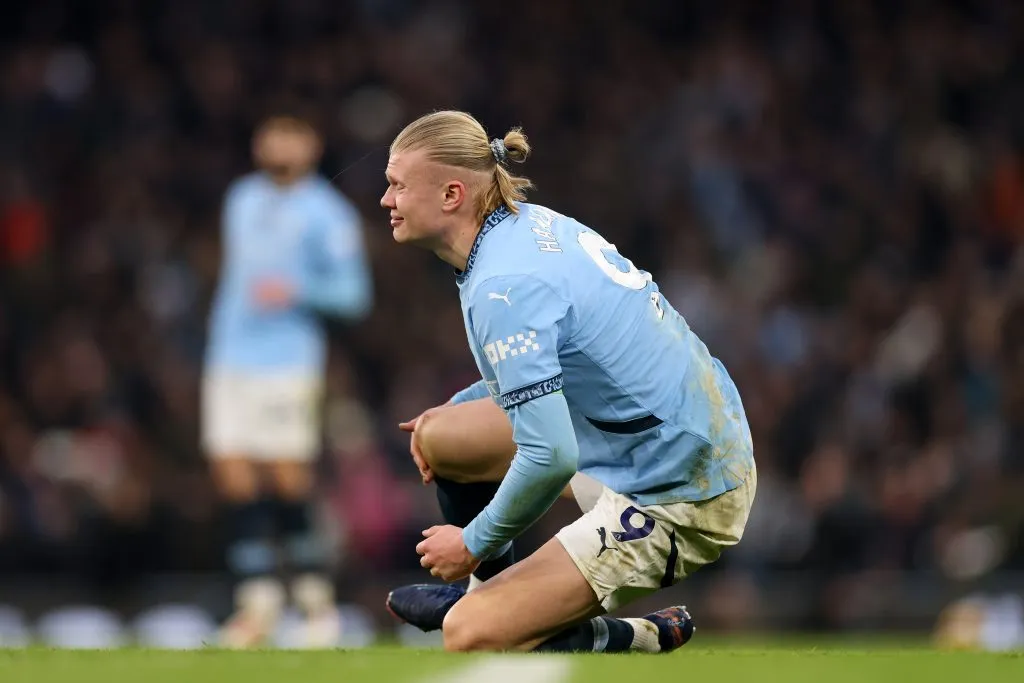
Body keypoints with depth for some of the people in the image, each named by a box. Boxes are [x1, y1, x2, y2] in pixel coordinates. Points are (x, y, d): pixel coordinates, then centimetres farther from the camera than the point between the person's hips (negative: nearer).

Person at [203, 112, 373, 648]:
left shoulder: (326, 213, -4)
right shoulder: (242, 198, 17)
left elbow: (352, 293, -6)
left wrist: (296, 290, -21)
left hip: (287, 361, -6)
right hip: (230, 358, 6)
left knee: (288, 484, -8)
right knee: (235, 478, -1)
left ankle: (316, 601, 4)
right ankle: (258, 600, 3)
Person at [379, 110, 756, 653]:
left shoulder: (502, 287, -24)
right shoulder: (531, 222, 3)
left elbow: (550, 457, -29)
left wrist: (475, 541, -13)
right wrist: (456, 407, 12)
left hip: (675, 499, -9)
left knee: (468, 636, -13)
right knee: (441, 436, 16)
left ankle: (643, 639, 4)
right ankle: (491, 591, 37)